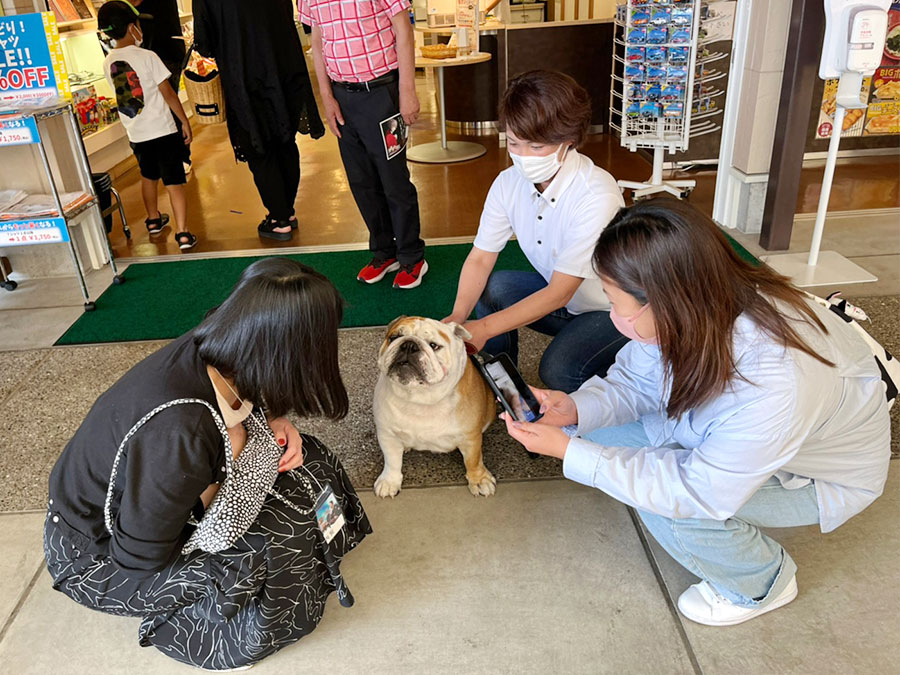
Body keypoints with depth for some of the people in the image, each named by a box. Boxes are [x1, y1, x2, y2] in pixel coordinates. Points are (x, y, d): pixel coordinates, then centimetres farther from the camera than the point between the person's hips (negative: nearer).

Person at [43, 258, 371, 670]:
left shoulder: (210, 349, -19)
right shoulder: (178, 434, -40)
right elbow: (140, 558, -27)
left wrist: (273, 423, -16)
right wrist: (233, 451, -24)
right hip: (96, 553, -7)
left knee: (300, 461, -5)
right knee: (280, 537, -24)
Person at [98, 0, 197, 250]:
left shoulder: (108, 63, 3)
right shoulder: (147, 57, -12)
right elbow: (168, 93, -10)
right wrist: (185, 122, -3)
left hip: (135, 134, 5)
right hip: (162, 131, -5)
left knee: (148, 176, 25)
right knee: (174, 181, -4)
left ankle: (154, 220, 41)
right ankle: (182, 233, -11)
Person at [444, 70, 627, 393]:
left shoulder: (597, 197, -30)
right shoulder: (509, 183, -12)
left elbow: (559, 292, -30)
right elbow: (480, 258, -11)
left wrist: (485, 328, -37)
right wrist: (458, 315, -30)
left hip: (612, 309, -5)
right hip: (560, 296, 6)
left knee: (558, 370, -28)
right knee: (491, 288, -19)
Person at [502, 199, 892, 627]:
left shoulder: (776, 385, -43)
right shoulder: (696, 313, -25)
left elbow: (696, 492, -34)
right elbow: (636, 380, -8)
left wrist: (569, 452, -34)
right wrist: (576, 408, -28)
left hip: (824, 474, -6)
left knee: (671, 507, -28)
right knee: (604, 432, -8)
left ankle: (764, 584, 4)